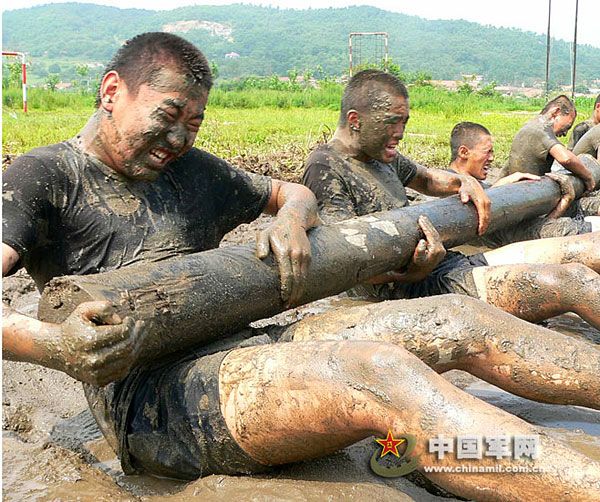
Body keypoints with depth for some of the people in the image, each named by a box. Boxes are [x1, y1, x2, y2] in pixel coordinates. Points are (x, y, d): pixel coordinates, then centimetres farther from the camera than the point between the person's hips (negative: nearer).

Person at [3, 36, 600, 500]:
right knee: (380, 374, -32)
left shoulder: (191, 171, 22)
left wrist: (291, 219, 6)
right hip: (149, 397, -7)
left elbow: (293, 192, 31)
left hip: (238, 348, 7)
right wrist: (53, 345, -30)